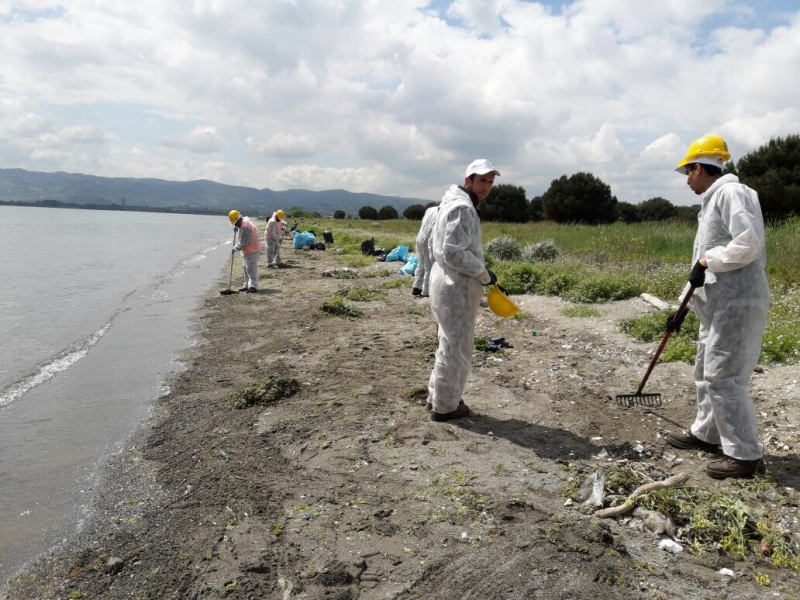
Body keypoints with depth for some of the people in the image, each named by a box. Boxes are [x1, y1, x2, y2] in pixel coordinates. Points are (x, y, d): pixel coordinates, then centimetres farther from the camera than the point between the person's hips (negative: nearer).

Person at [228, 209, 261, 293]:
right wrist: (237, 228, 9)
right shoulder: (245, 220, 7)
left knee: (251, 269, -13)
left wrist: (234, 249, -9)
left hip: (251, 251, -11)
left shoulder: (245, 228, -24)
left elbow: (243, 244, -24)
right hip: (248, 250, 11)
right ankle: (247, 286, 22)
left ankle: (253, 287, -15)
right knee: (246, 269, 15)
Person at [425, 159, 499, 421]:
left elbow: (438, 246, 19)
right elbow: (454, 252, -25)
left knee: (450, 343, 21)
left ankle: (438, 396, 32)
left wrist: (477, 273, 17)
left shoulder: (453, 203, 16)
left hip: (447, 280, 11)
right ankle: (445, 406, 12)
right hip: (457, 286, -11)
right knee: (456, 346, 0)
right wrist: (484, 273, -12)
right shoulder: (463, 207, -17)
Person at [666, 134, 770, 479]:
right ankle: (706, 434, 31)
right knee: (707, 372, 18)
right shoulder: (712, 201, 20)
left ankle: (745, 456, 2)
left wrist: (707, 260, -14)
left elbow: (749, 243, -25)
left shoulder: (731, 192, -11)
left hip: (737, 303, -11)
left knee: (723, 377, -8)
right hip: (719, 303, 11)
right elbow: (707, 263, 22)